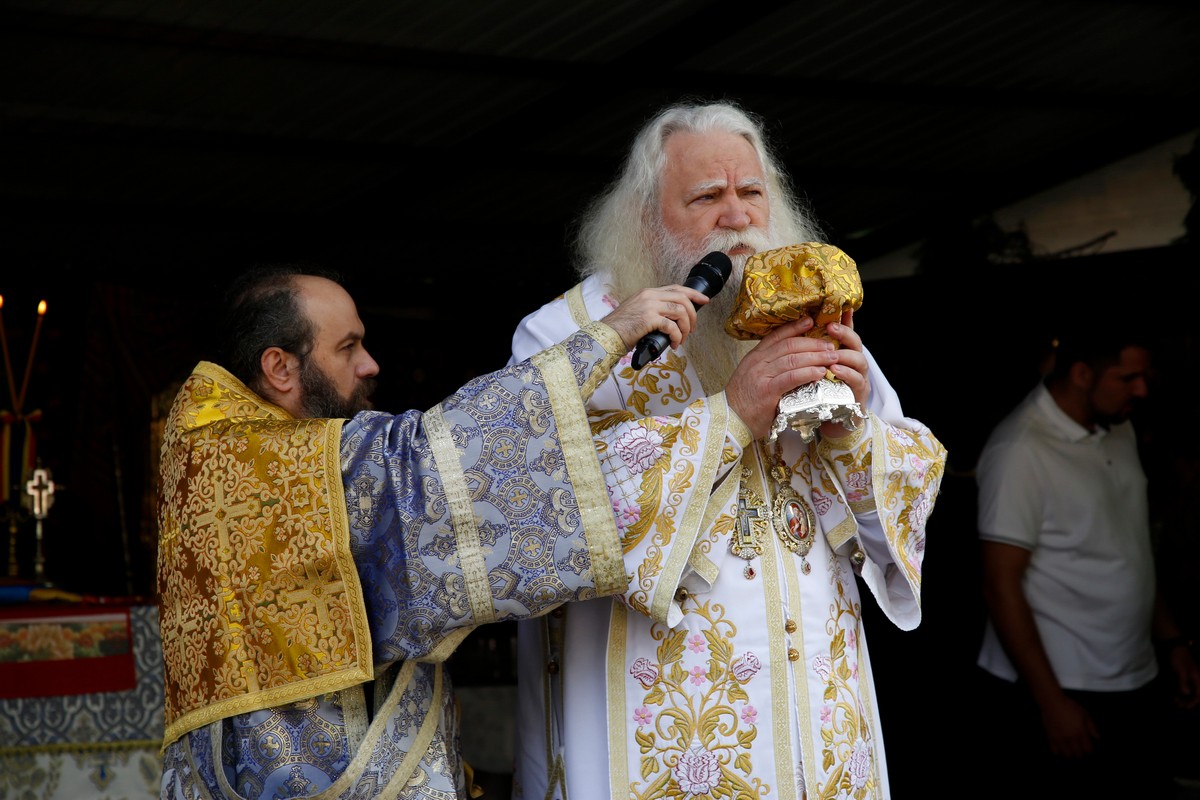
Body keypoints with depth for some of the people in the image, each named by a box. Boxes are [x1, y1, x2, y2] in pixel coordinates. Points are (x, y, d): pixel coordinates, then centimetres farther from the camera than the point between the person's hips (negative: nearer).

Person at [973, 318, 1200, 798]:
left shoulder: (1119, 431, 10)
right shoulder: (1020, 451, -15)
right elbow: (1001, 584, -16)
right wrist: (1051, 701, -18)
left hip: (1134, 686, 8)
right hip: (1056, 692, -8)